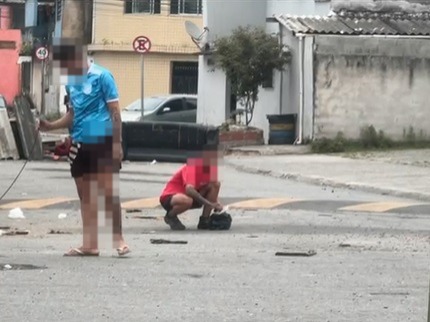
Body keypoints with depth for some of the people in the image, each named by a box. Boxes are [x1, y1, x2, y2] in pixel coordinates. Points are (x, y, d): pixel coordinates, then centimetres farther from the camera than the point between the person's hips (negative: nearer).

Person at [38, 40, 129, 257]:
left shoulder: (101, 76, -9)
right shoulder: (71, 82, 12)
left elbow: (114, 111, -8)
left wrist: (117, 143, -13)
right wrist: (51, 126, 5)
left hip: (101, 142, -7)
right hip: (79, 144, 7)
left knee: (109, 192, -6)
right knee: (86, 197, 9)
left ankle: (118, 239, 0)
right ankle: (90, 245, 13)